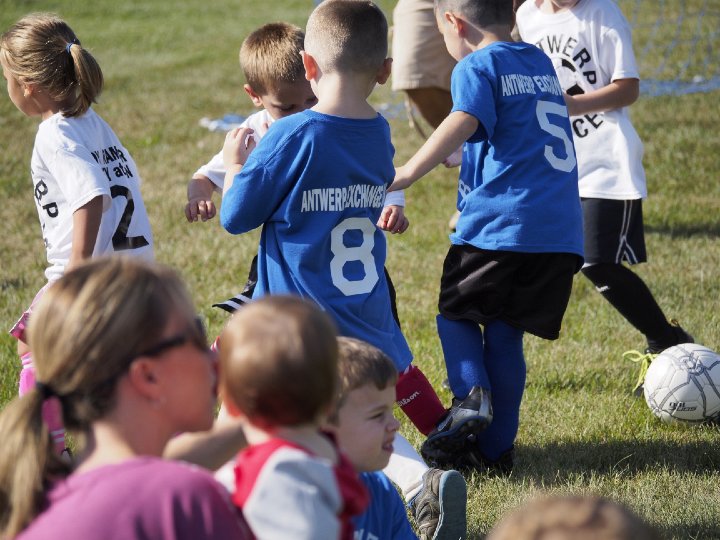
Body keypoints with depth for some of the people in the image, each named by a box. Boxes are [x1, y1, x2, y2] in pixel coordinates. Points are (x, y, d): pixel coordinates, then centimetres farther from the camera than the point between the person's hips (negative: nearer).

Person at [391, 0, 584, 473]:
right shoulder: (542, 64, 22)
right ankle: (496, 447, 8)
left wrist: (407, 175, -23)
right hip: (562, 230, 6)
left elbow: (464, 122, -19)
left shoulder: (477, 66, -2)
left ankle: (471, 395, -11)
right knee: (506, 336, 11)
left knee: (457, 313, 12)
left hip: (500, 220, -6)